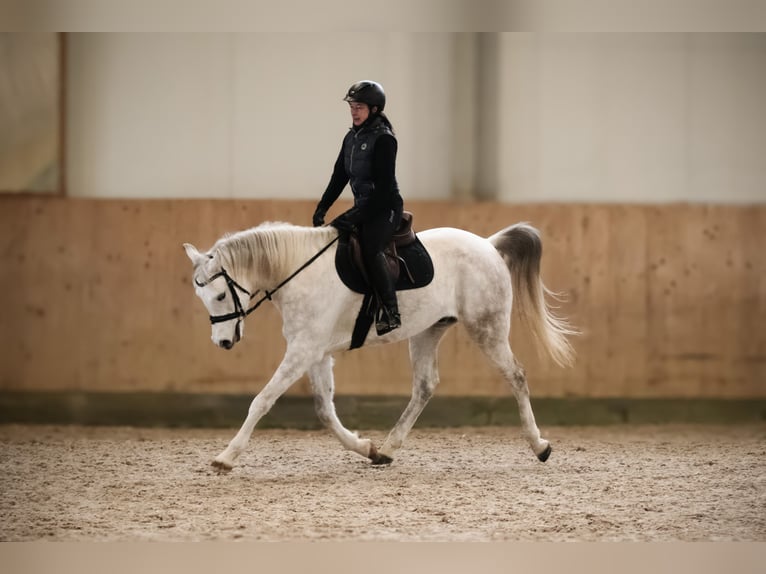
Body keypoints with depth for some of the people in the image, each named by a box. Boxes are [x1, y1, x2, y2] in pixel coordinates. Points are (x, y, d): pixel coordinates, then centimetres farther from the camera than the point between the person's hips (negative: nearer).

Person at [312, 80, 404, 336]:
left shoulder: (383, 139, -14)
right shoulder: (351, 138, 11)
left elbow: (384, 185, -20)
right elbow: (339, 176, 15)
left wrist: (358, 215, -23)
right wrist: (322, 208, 5)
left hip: (385, 207, -9)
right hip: (362, 208, 9)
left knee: (369, 248, -30)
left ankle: (391, 313, -28)